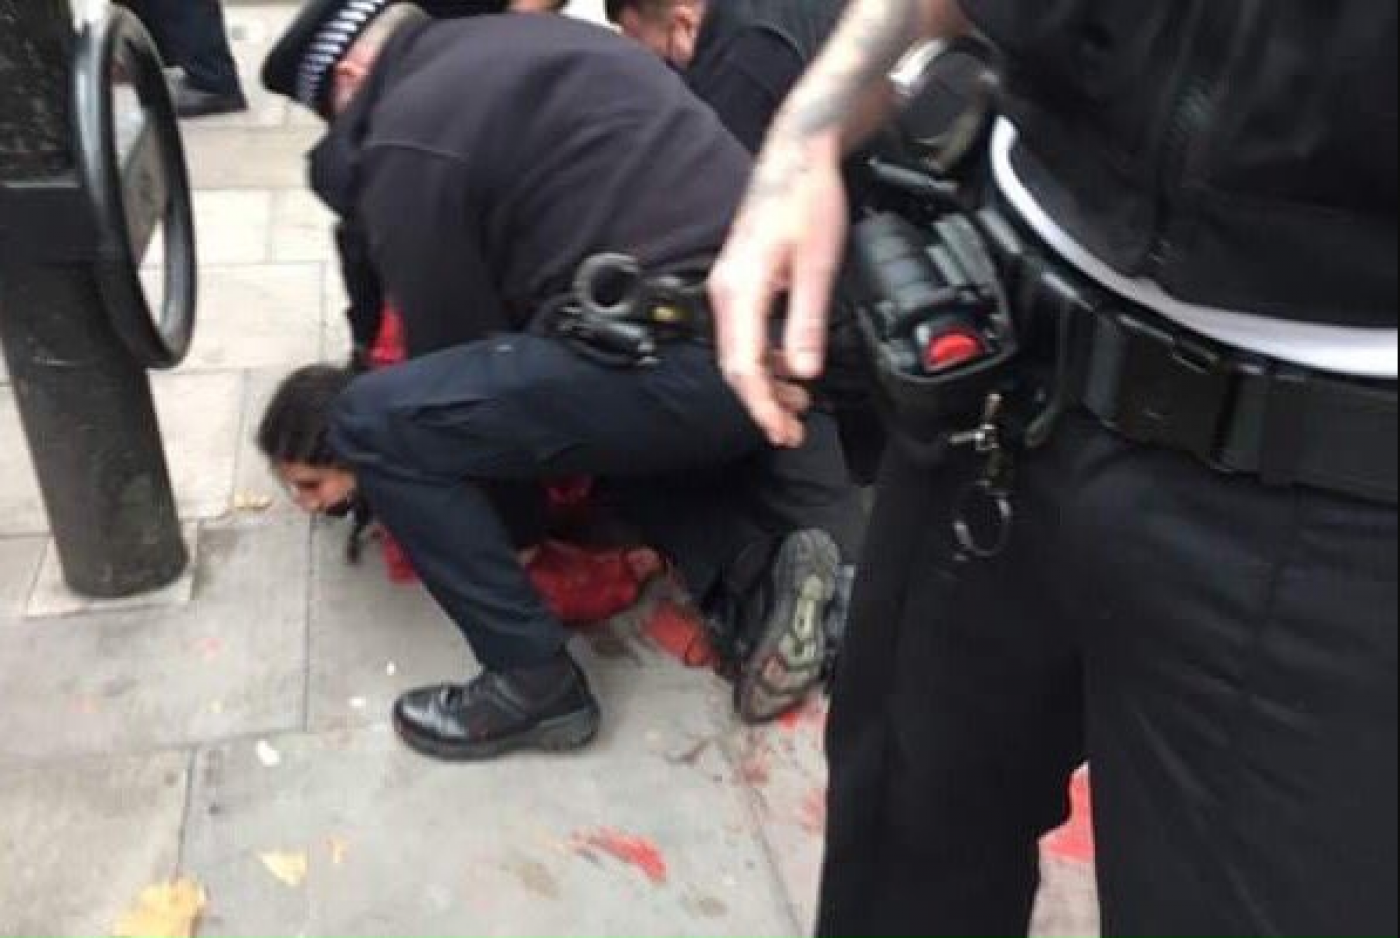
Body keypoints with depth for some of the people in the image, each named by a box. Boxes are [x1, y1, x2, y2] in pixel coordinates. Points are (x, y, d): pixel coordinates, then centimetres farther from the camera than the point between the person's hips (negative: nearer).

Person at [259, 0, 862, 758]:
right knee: (593, 403, 36)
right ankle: (762, 560, 14)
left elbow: (451, 341, 4)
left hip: (683, 360, -9)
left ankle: (535, 684, 5)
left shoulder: (405, 141, -2)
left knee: (374, 424, 0)